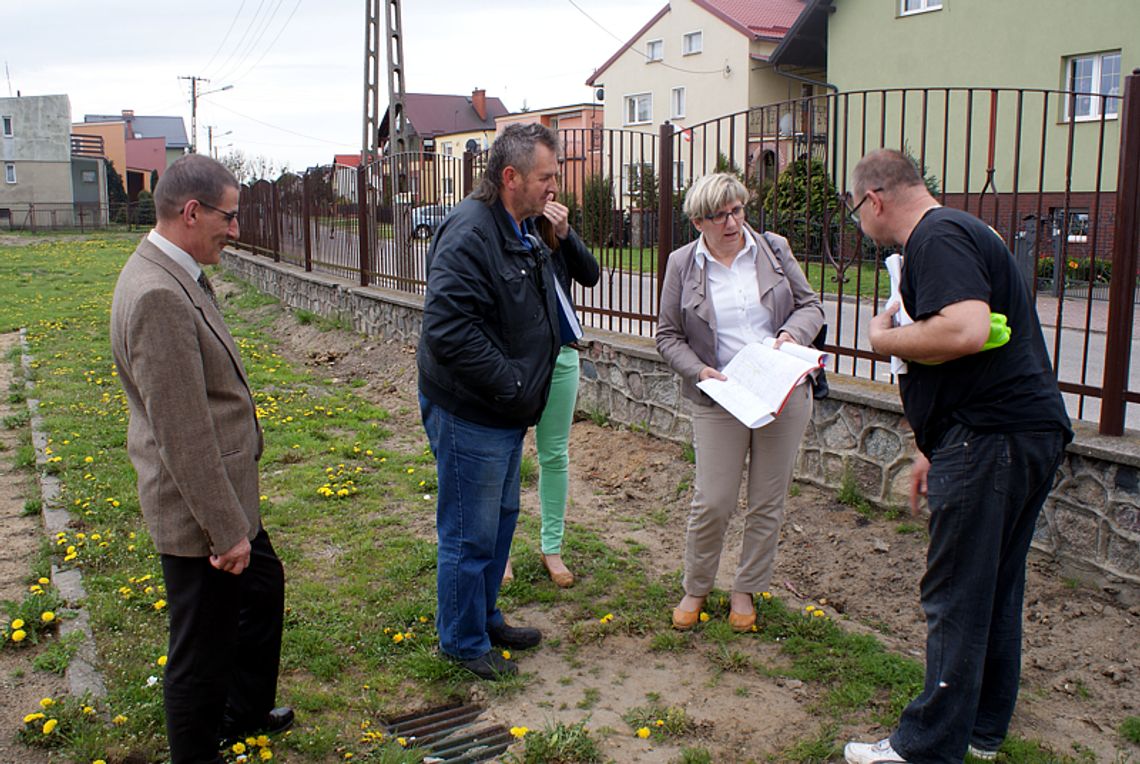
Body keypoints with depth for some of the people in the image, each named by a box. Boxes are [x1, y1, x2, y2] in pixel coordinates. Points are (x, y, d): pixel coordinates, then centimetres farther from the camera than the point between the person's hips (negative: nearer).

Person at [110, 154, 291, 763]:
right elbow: (183, 434, -27)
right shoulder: (158, 297, -27)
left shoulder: (173, 276, 6)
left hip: (221, 495, 11)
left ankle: (244, 712, 49)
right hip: (198, 513, -11)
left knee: (264, 583, 28)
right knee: (203, 649, 7)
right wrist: (226, 530, -21)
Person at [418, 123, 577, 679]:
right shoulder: (470, 233, -23)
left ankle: (486, 618, 41)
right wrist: (510, 384, -24)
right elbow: (448, 329, -30)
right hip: (469, 413, -11)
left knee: (500, 518, 22)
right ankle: (463, 642, 22)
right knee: (470, 533, 3)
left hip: (506, 411, 11)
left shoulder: (522, 233, 10)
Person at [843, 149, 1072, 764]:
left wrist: (885, 338, -12)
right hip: (1030, 432, 11)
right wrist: (936, 448, 27)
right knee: (996, 587, 18)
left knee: (956, 597, -3)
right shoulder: (960, 232, 22)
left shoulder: (936, 239, -12)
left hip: (993, 436, -11)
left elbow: (967, 330, -30)